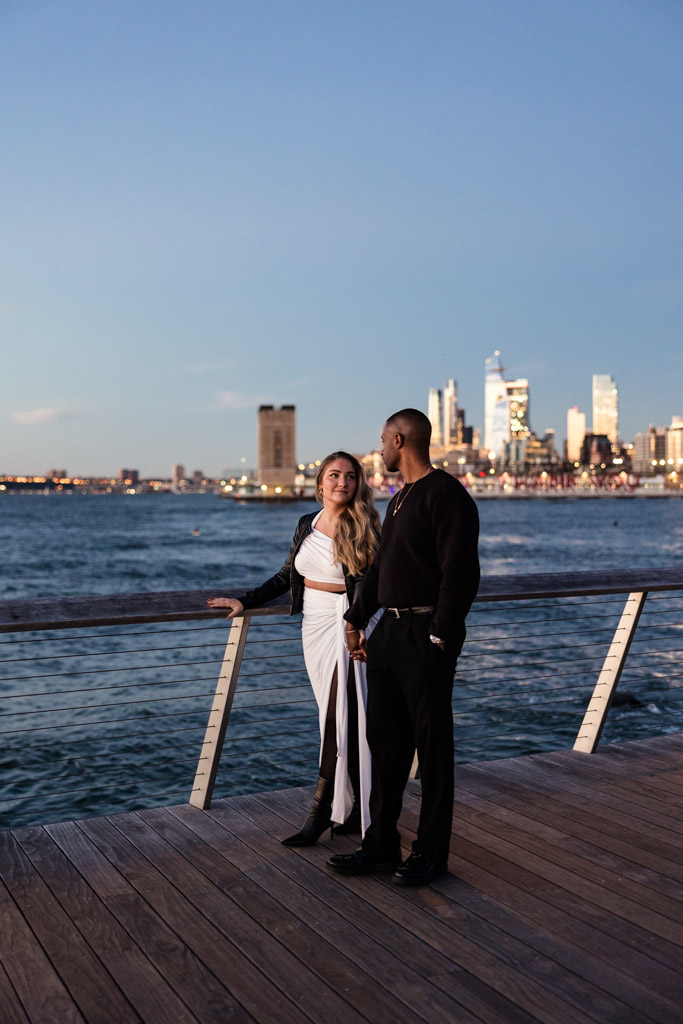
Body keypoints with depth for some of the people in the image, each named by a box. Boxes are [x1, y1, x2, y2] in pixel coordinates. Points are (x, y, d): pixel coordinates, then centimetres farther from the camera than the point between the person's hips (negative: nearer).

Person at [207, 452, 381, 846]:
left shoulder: (363, 528, -7)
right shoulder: (307, 524, 10)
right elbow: (287, 576, 19)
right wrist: (245, 602, 17)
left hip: (348, 627, -5)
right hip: (315, 626, 5)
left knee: (338, 719, -7)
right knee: (342, 720, 9)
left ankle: (321, 810, 2)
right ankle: (355, 810, 18)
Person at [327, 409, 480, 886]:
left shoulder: (447, 496, -13)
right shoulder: (401, 499, 17)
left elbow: (460, 573, -18)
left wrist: (441, 637, -20)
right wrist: (357, 619, 23)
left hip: (426, 636, -9)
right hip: (390, 631, 9)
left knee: (432, 745, 3)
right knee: (384, 740, 13)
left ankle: (431, 852, 16)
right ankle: (381, 845, 24)